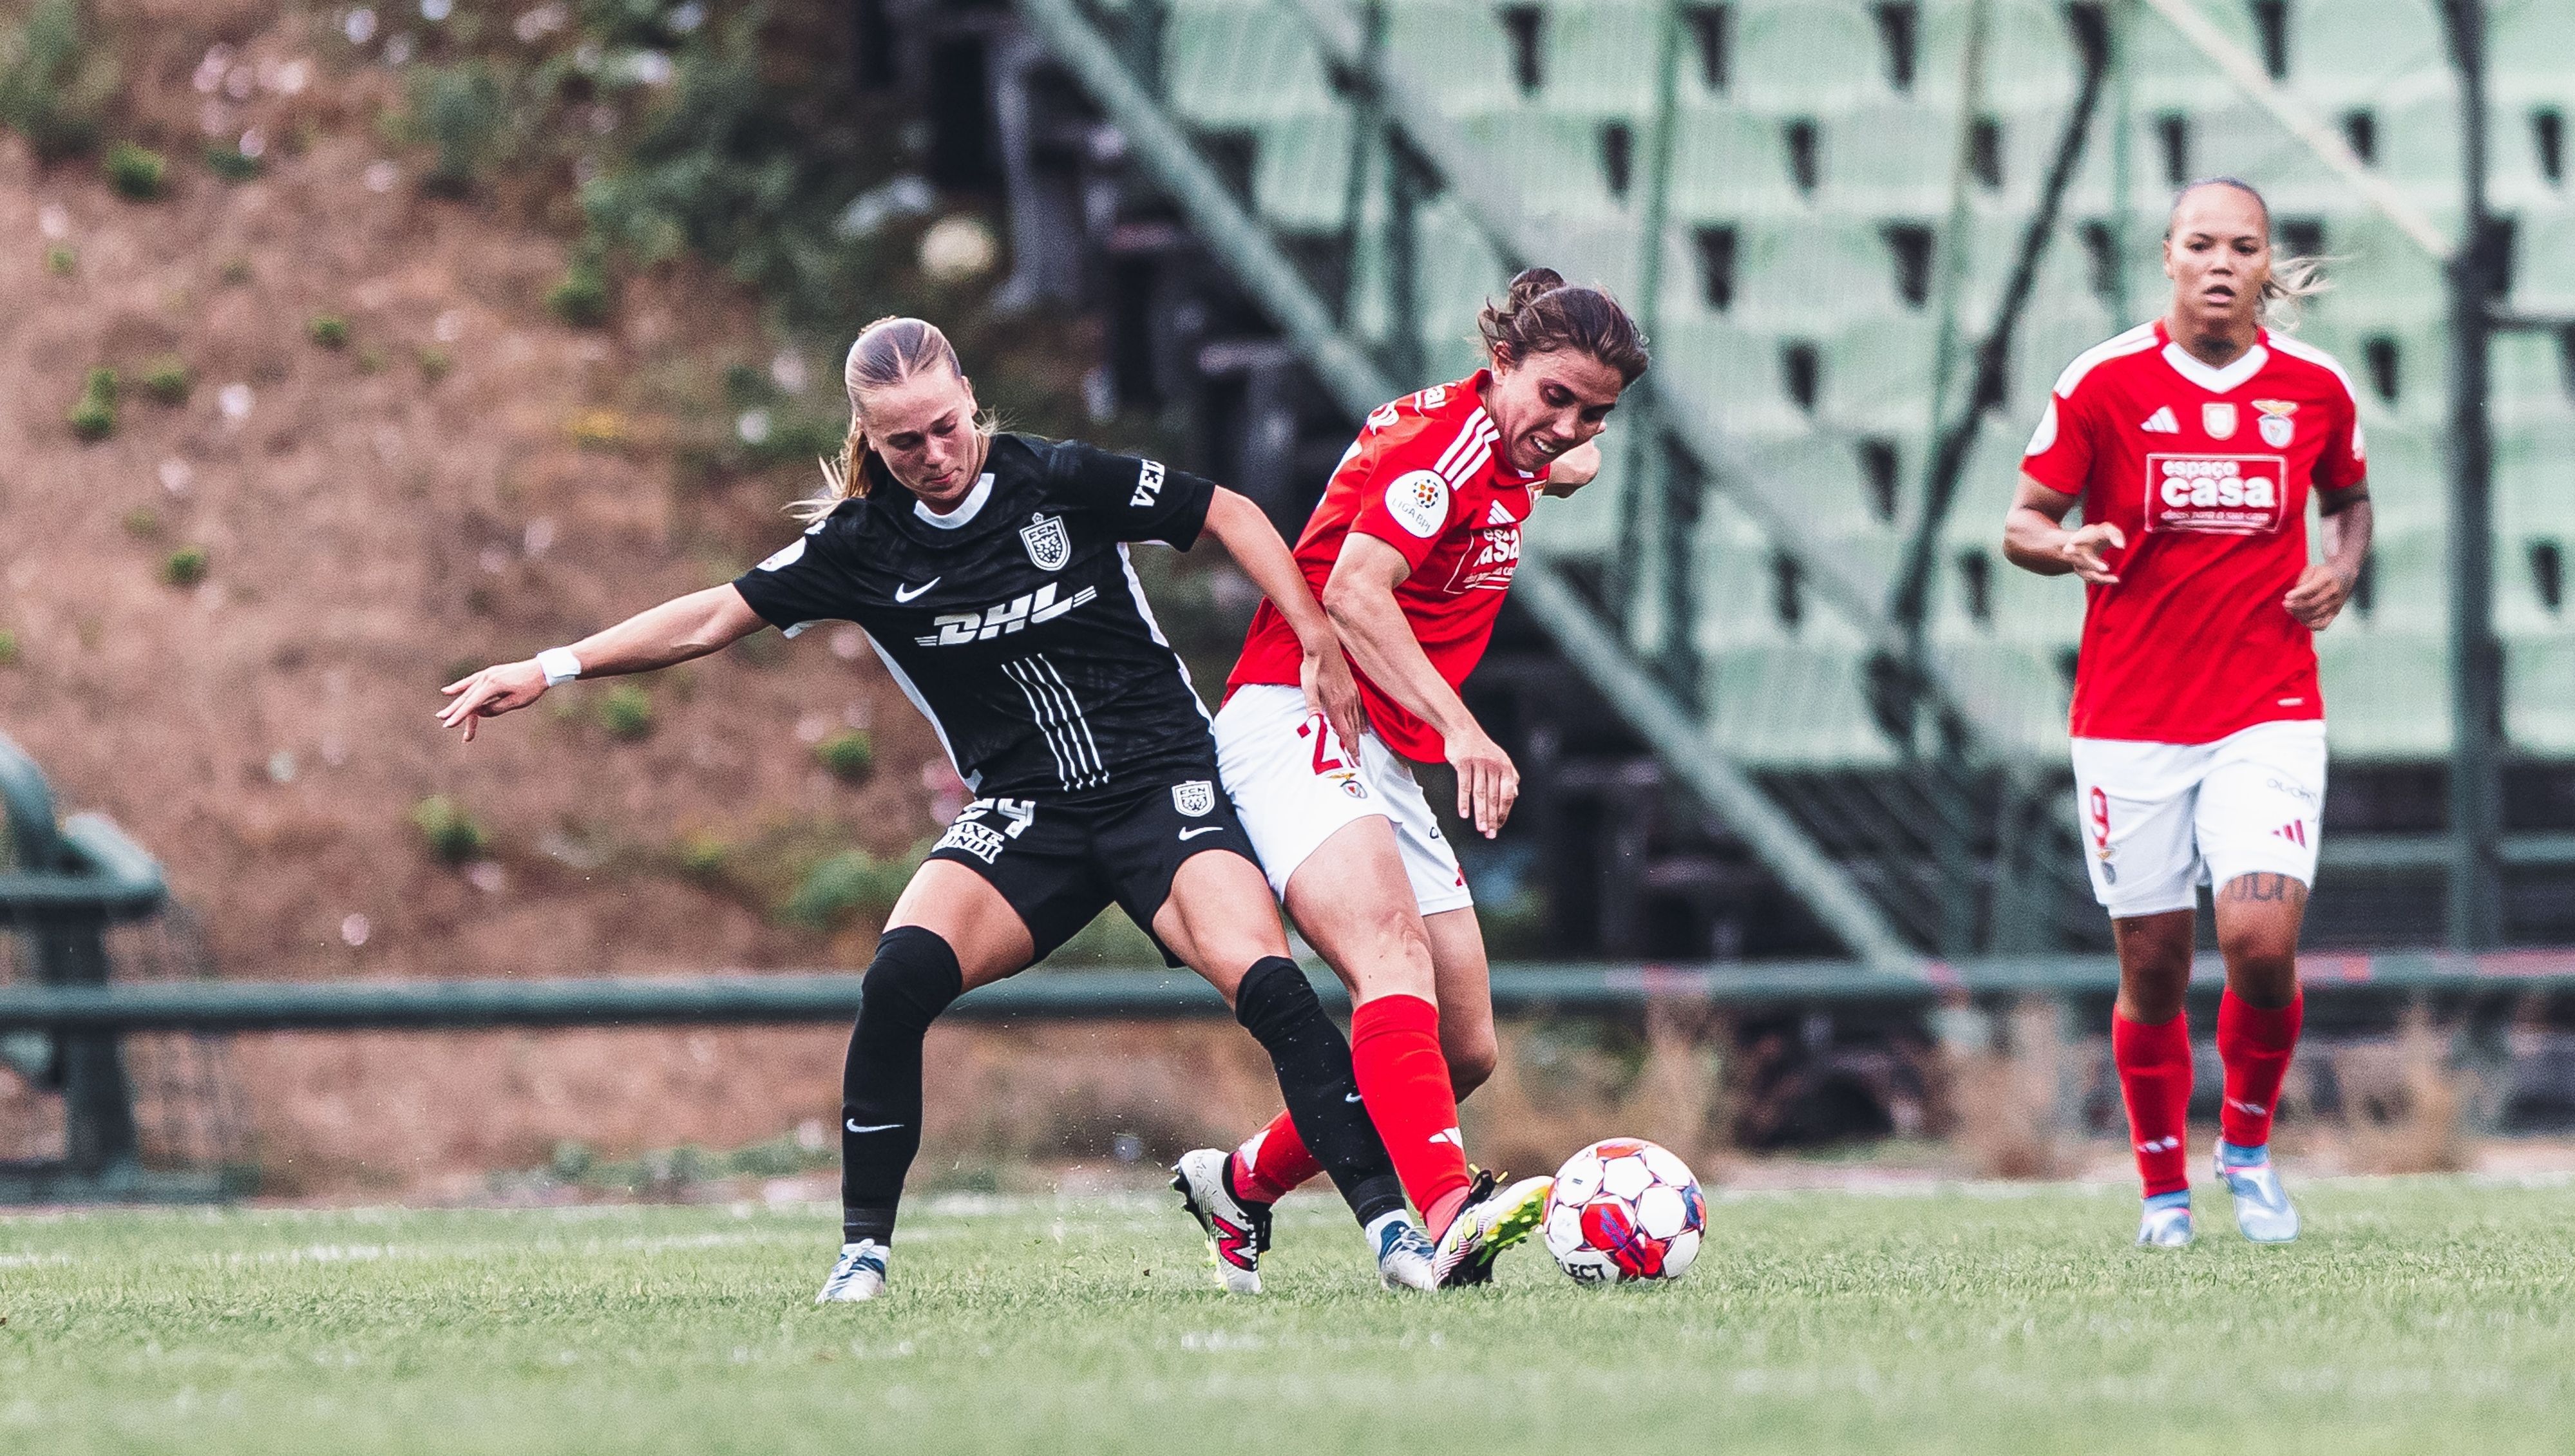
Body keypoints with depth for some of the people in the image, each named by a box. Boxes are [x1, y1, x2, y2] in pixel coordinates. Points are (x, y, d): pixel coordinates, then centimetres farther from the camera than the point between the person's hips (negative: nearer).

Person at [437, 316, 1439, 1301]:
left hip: (1163, 781, -2)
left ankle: (1388, 1215, -19)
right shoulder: (862, 544, -2)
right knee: (901, 976, -22)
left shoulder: (1061, 483, -8)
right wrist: (552, 669, -2)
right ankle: (864, 1247, -10)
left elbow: (1230, 516, 2)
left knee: (1259, 977, -27)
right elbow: (711, 619, 3)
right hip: (1025, 813, 2)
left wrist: (1320, 647, -6)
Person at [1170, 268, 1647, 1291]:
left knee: (1465, 1052, 6)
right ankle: (1448, 1213, -54)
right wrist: (1459, 726, -34)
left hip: (1385, 764, 10)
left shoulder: (1511, 454, 15)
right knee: (1393, 960, -33)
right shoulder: (1448, 436, -13)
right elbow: (1353, 591, -26)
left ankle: (1243, 1183, 25)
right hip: (1297, 719, -10)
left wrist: (1568, 462, 21)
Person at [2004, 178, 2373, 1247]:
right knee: (2152, 968, 3)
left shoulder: (2315, 387, 3)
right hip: (2129, 720, -1)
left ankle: (2248, 1145, 11)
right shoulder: (2104, 384, -4)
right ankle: (2164, 1189, 21)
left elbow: (2347, 498, 22)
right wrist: (2067, 546, -23)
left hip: (2269, 715, 1)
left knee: (2261, 939, -15)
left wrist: (2342, 568, 1)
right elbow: (2023, 523, 0)